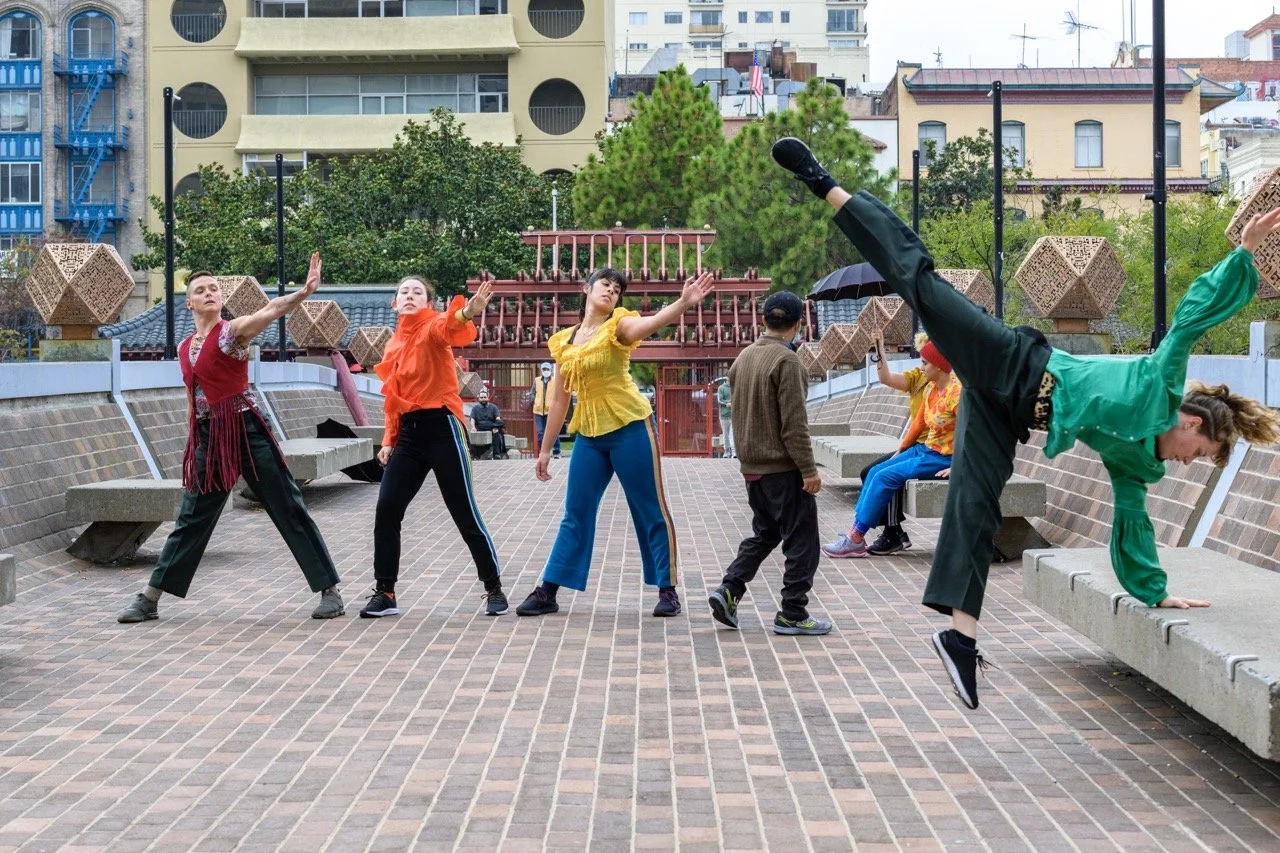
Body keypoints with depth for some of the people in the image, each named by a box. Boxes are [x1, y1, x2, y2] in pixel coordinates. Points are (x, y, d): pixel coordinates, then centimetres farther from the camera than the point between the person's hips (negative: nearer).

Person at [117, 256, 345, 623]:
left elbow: (271, 309, -26)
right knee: (192, 518, 12)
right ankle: (149, 599, 20)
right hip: (208, 437, 6)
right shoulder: (185, 348, 12)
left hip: (245, 429, -6)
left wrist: (303, 291, -45)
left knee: (289, 509, -2)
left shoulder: (234, 330, -7)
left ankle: (330, 591, 3)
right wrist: (191, 448, 21)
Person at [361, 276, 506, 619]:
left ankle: (494, 589, 13)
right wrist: (389, 440, 11)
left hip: (441, 428, -6)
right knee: (386, 512, -1)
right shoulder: (393, 345, 15)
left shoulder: (433, 327, -6)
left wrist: (467, 312, -55)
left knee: (465, 514, -2)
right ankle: (384, 593, 11)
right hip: (408, 433, 6)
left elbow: (449, 327, -32)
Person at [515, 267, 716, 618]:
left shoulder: (618, 326, -4)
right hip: (589, 434, 5)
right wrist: (545, 448, 16)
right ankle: (547, 592, 15)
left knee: (651, 510, 1)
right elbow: (558, 399, 15)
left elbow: (651, 322, -28)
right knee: (576, 514, 9)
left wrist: (684, 303, -47)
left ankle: (667, 589, 9)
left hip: (630, 427, -4)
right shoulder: (564, 341, 9)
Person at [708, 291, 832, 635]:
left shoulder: (743, 358, 9)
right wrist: (809, 470, -16)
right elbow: (794, 423, -19)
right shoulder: (786, 361, -15)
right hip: (783, 467, -8)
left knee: (764, 534, 20)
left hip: (752, 466, 8)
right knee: (801, 541, 2)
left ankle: (729, 589, 7)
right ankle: (792, 614, 3)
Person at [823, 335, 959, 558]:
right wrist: (900, 450, 12)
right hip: (924, 449, 9)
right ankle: (856, 530, -1)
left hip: (942, 458, -9)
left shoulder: (957, 393, -18)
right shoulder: (931, 388, 9)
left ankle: (856, 539, -9)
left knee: (886, 477, -16)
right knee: (875, 472, 0)